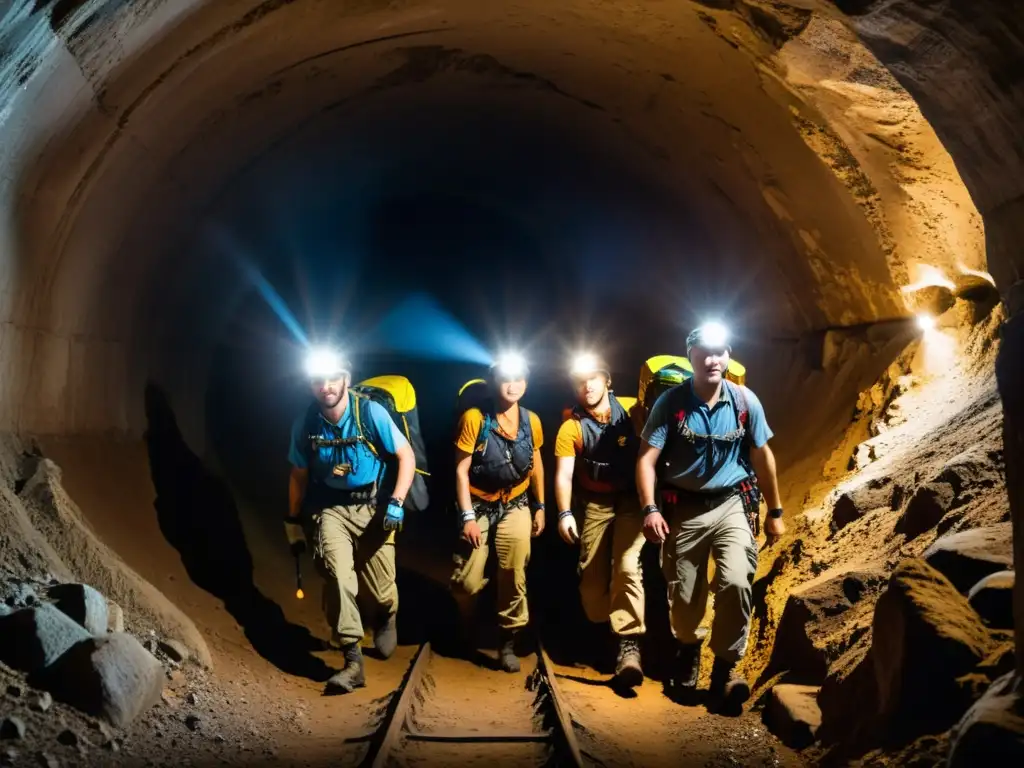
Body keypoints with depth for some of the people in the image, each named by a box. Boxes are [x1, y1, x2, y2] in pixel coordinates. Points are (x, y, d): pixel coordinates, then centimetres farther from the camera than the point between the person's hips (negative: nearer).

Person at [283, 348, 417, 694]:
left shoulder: (371, 413, -15)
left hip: (373, 506, -1)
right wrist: (293, 522, 13)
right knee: (338, 575, -22)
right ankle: (353, 662, -18)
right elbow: (299, 475, 9)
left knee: (380, 588, 1)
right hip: (330, 508, 1)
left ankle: (385, 620, 39)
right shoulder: (305, 424, -5)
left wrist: (396, 502, -18)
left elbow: (406, 456, -9)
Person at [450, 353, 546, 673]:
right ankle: (464, 629, 28)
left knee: (514, 577, 1)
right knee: (467, 580, -3)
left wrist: (540, 507, 13)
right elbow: (461, 470, -12)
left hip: (515, 507, 3)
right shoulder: (474, 418, -14)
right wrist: (467, 516, -15)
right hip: (478, 506, -3)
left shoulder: (531, 421, -1)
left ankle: (507, 642, 16)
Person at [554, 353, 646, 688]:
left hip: (631, 498, -1)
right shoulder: (571, 427, -5)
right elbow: (563, 475, -11)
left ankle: (628, 644, -17)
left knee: (627, 566, -17)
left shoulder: (631, 410, -4)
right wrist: (564, 513, -26)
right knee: (592, 573, 2)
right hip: (594, 503, 1)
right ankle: (601, 632, 26)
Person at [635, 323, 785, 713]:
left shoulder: (745, 401, -5)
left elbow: (762, 456, 5)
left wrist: (775, 511, 9)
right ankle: (688, 649, 40)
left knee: (735, 581, -20)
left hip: (732, 504, 0)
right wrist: (650, 509, -24)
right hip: (683, 508, 0)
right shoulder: (671, 402, -10)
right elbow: (647, 459, -11)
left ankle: (726, 666, -1)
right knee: (683, 593, 8)